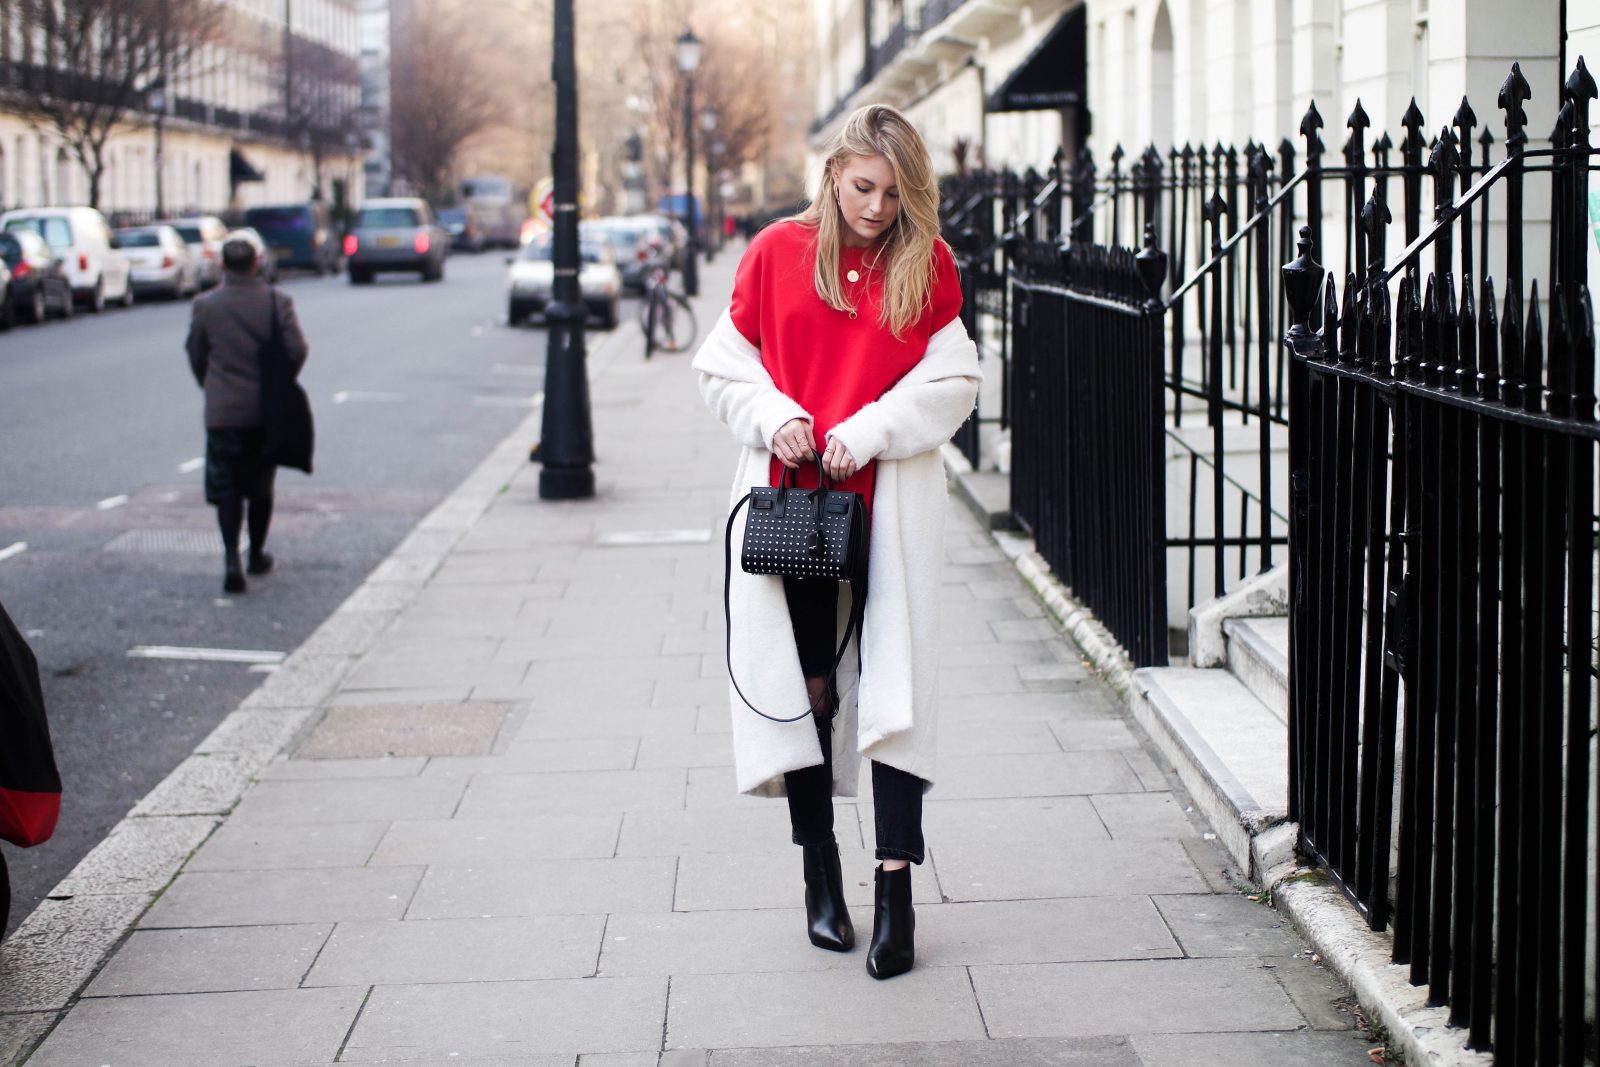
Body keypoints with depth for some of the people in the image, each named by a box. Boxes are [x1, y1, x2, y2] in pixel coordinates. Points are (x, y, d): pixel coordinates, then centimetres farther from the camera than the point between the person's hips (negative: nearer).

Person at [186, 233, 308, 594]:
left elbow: (195, 355, 5)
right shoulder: (276, 302, -6)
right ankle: (257, 554, 26)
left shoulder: (206, 305, -5)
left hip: (222, 412, -1)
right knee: (261, 486, 16)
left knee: (226, 488, 0)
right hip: (266, 411, 1)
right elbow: (297, 350, -10)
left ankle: (232, 560, -15)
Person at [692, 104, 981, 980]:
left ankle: (895, 890, -3)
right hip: (789, 496, 1)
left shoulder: (928, 264, 2)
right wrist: (774, 416, -11)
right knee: (801, 684, 6)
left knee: (892, 684, -5)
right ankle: (820, 874, 19)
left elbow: (952, 381, -1)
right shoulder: (776, 252, 3)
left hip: (890, 501, -1)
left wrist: (867, 431, -13)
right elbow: (722, 365, 7)